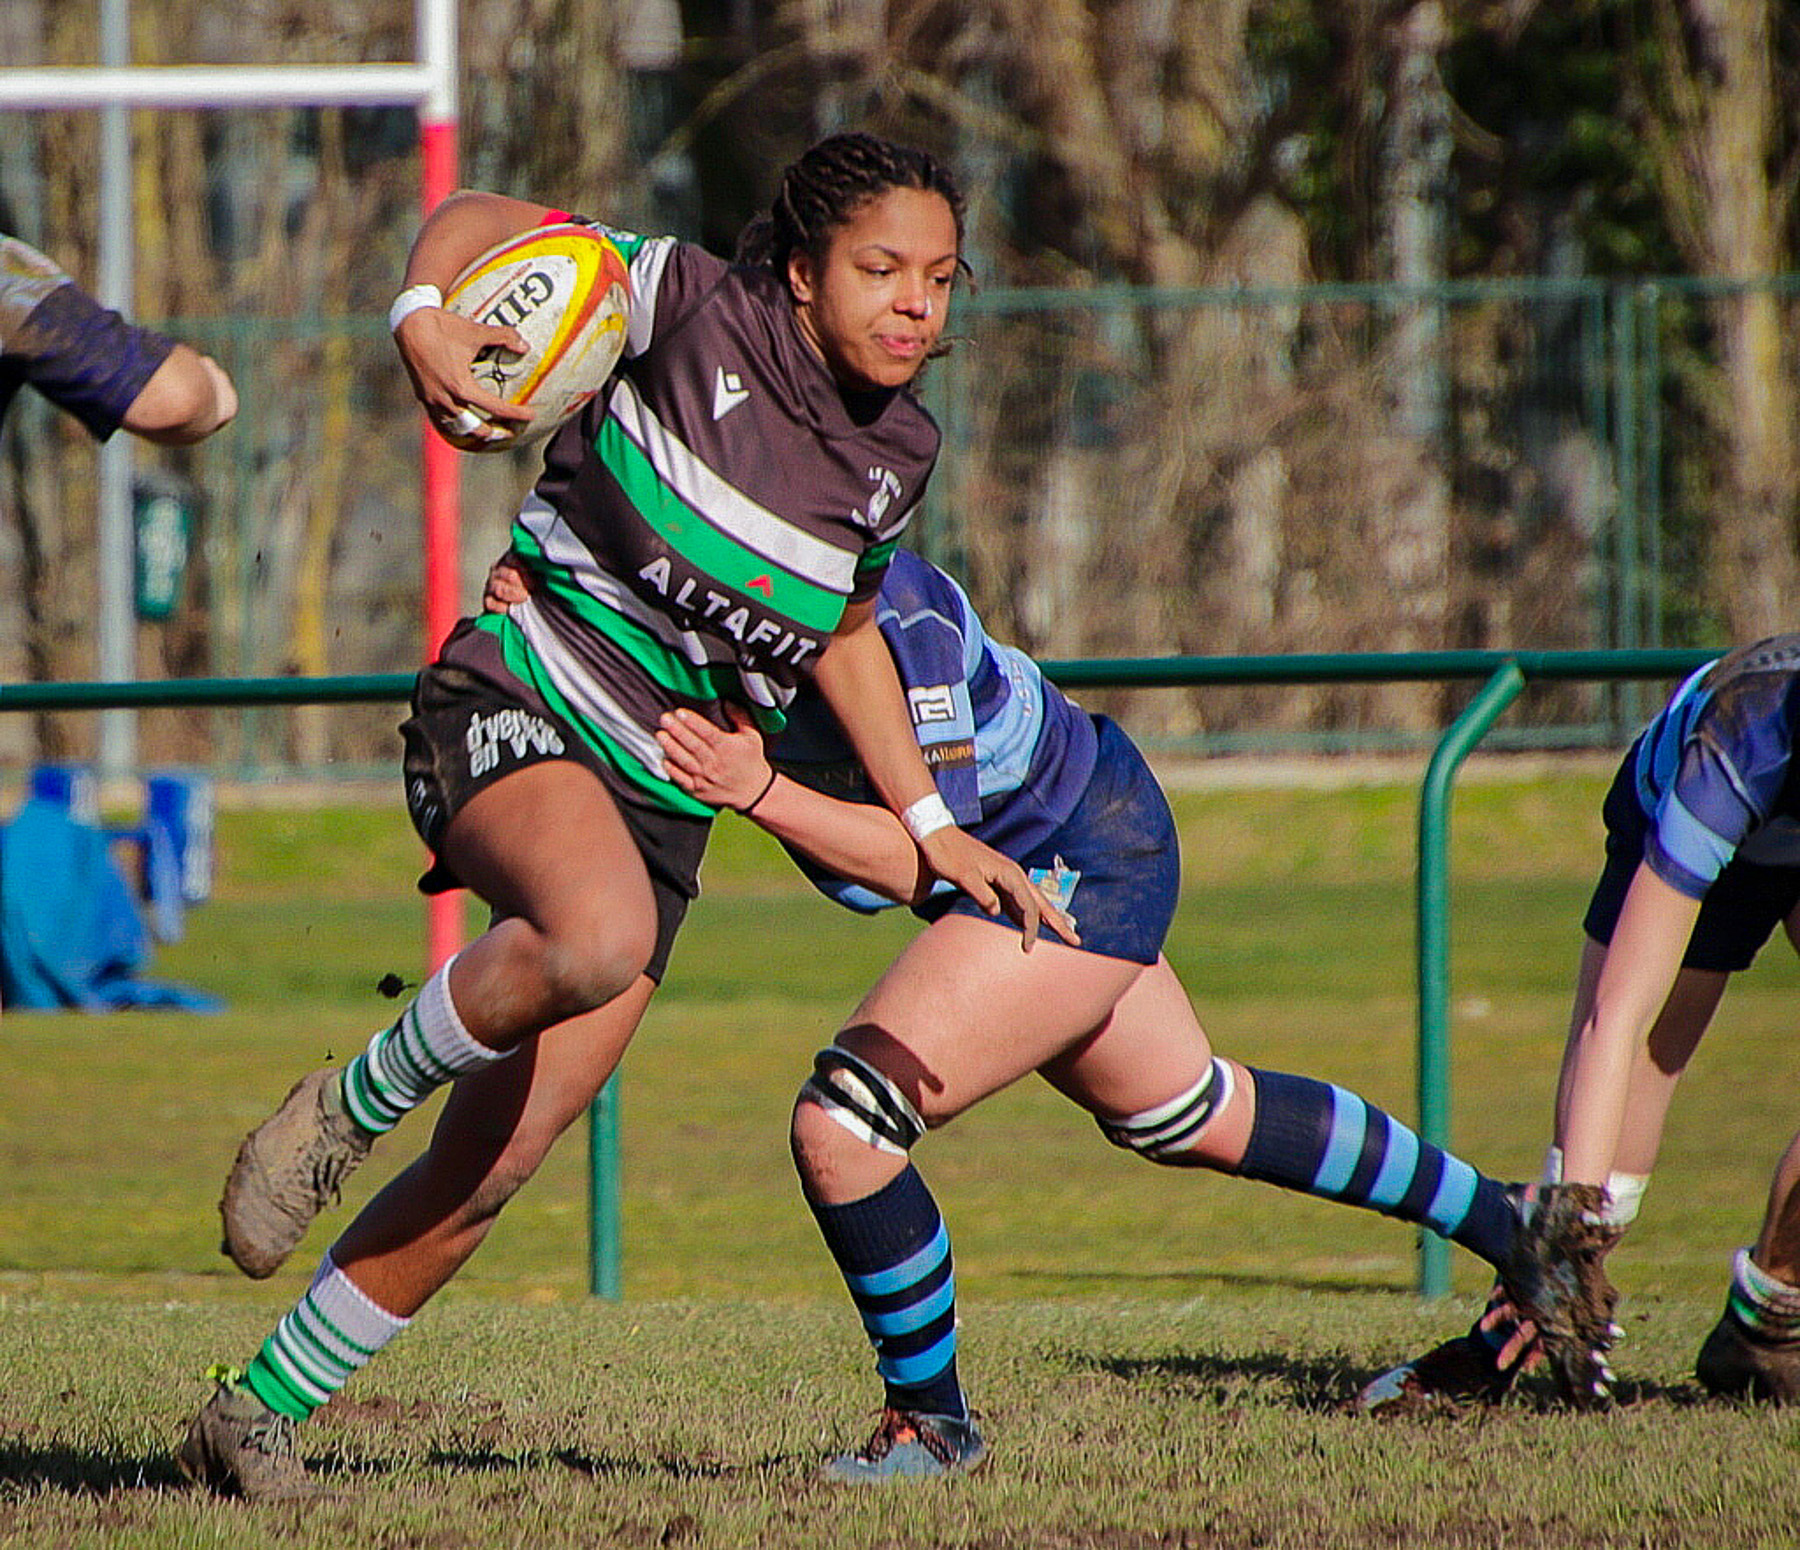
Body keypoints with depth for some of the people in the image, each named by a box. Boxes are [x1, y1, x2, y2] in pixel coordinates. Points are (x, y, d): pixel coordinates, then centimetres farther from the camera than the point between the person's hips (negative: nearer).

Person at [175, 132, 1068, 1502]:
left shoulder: (899, 453, 6)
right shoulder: (697, 309, -10)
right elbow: (484, 219, -4)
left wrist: (931, 827, 20)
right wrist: (421, 315, -26)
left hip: (660, 804, 6)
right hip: (511, 708, -6)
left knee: (486, 1171, 0)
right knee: (598, 936, -40)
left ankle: (256, 1416, 17)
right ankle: (350, 1107, -13)